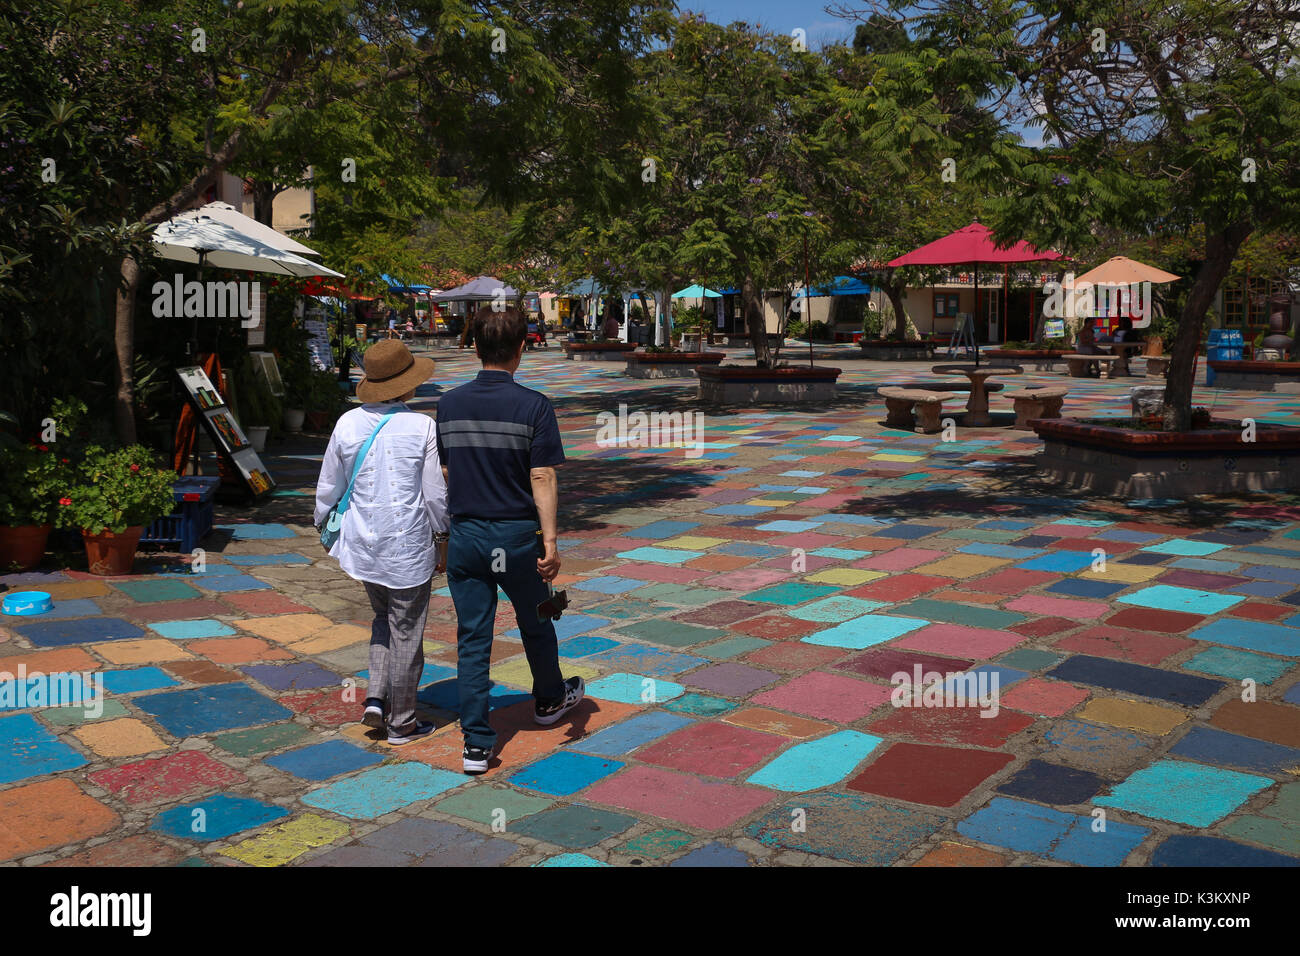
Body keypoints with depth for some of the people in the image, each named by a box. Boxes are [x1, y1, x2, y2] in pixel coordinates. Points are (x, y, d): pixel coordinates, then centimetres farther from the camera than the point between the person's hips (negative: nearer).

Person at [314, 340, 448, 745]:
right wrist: (442, 538, 5)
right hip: (408, 545, -4)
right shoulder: (421, 427, -12)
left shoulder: (348, 423, -2)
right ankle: (402, 723, 20)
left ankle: (376, 699, 15)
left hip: (361, 544, 4)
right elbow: (435, 493, -8)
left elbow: (328, 487, 5)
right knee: (406, 632, 8)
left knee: (383, 619, 25)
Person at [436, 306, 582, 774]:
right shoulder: (533, 406, -12)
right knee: (535, 624, 20)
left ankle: (476, 743, 6)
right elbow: (542, 478, -15)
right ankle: (549, 699, 43)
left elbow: (442, 472, 9)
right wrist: (550, 541, -14)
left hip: (464, 536, 3)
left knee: (472, 638, 6)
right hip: (515, 535, -3)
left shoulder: (449, 405, 1)